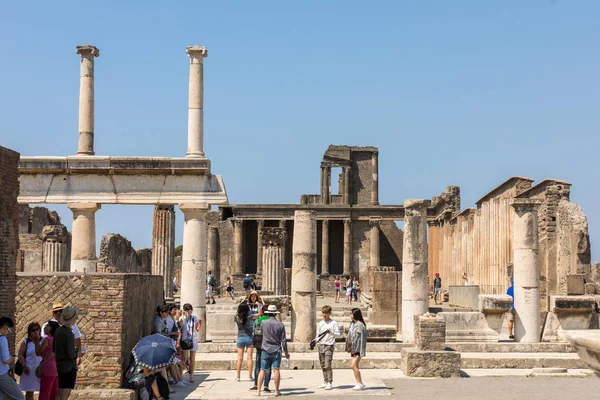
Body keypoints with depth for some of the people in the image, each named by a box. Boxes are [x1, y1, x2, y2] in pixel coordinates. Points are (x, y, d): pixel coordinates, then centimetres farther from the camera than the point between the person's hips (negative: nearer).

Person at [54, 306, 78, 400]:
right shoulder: (69, 334, -18)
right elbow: (70, 354, -19)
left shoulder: (58, 331, 4)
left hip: (59, 366, 8)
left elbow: (53, 348, 12)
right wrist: (77, 352, 0)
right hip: (69, 367, -8)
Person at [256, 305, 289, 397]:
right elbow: (283, 340, -1)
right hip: (276, 350, 0)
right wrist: (286, 352, 8)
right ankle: (277, 391, -1)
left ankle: (258, 390, 3)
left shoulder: (263, 323, -5)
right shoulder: (280, 325, -3)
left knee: (263, 370, 4)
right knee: (276, 370, -2)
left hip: (266, 350, 0)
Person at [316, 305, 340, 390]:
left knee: (328, 365, -13)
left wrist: (331, 332, -25)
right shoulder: (320, 323, 14)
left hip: (329, 345, -6)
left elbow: (338, 334, -8)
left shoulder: (333, 323, -3)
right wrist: (315, 341, 3)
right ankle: (325, 382, 17)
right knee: (323, 365, 9)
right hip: (321, 345, 6)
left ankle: (330, 383, -8)